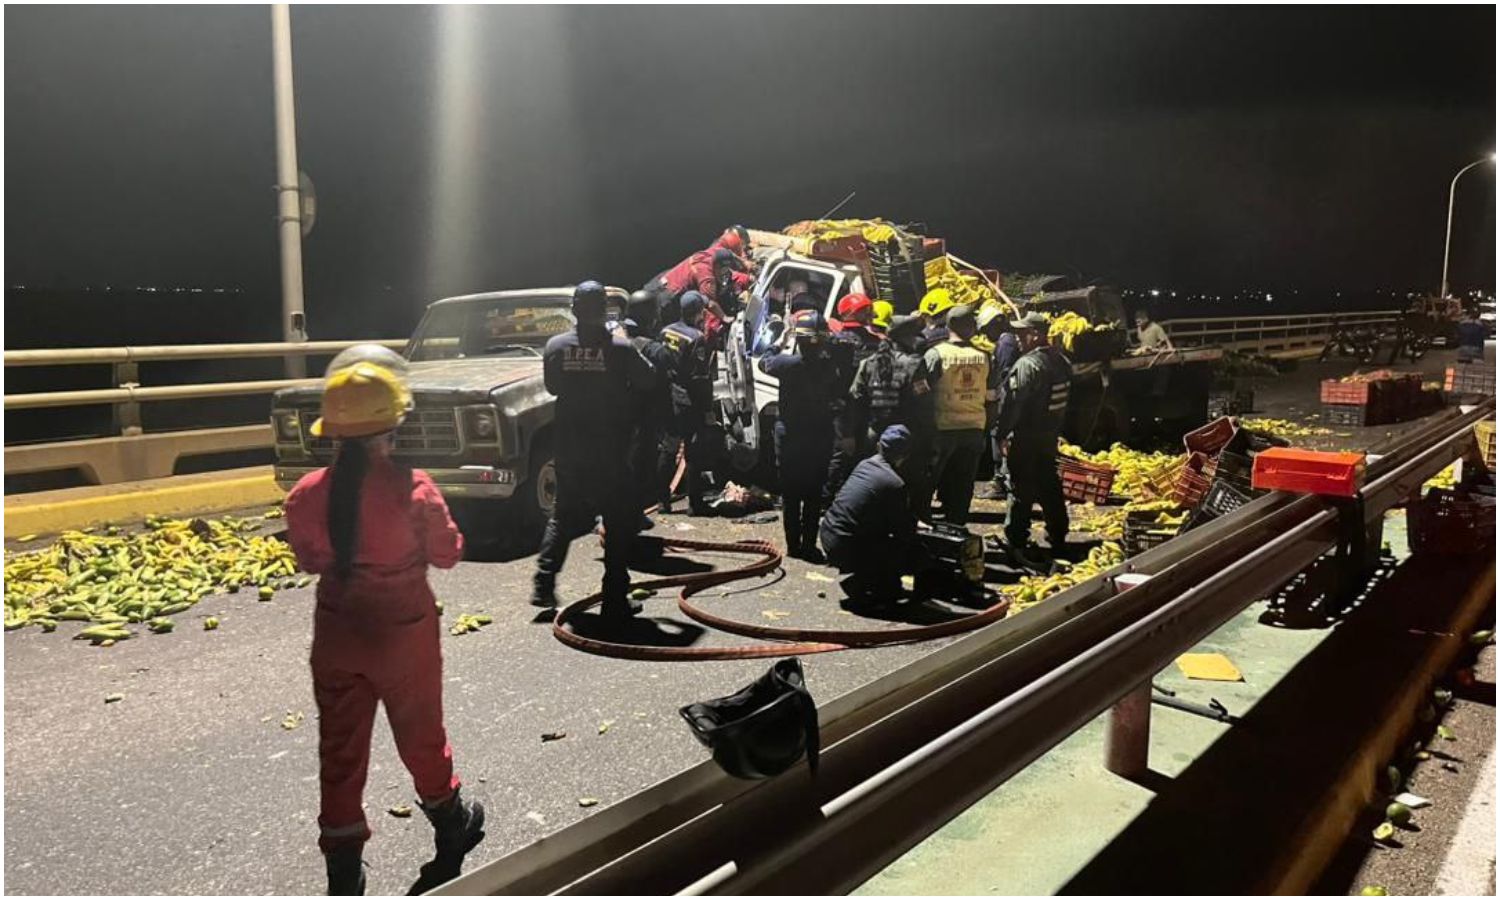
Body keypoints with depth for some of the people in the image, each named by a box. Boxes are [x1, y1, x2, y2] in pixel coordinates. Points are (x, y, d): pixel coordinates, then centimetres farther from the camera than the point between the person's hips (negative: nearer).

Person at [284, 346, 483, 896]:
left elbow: (310, 560, 4)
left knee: (340, 749, 13)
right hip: (404, 633, -2)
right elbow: (448, 554, -8)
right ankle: (451, 825, 42)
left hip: (337, 634, 2)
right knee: (421, 736, 19)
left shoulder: (306, 495, -12)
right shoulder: (413, 490, -22)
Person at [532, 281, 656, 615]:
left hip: (568, 447, 4)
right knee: (619, 522, 7)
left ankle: (543, 584, 15)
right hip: (611, 450, -3)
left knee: (564, 515, 20)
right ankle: (615, 598, 8)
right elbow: (648, 381, 0)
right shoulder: (620, 348, -13)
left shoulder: (556, 346, -3)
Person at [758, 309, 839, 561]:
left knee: (790, 495, 9)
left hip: (789, 438, -1)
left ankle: (793, 545, 11)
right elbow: (835, 399, 0)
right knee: (814, 495, 9)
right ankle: (809, 546, 11)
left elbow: (764, 362, 4)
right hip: (820, 438, 1)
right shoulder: (828, 365, -10)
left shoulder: (788, 363, -14)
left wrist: (779, 341, 16)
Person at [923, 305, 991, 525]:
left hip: (943, 429, -3)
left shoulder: (937, 353, -12)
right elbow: (988, 395, 7)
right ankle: (957, 525, 18)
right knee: (963, 487, 12)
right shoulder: (982, 357, 0)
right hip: (974, 429, 3)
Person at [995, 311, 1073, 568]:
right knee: (1050, 487, 16)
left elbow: (1013, 402, -20)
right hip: (1051, 434, 8)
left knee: (1022, 490, 0)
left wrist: (1003, 431, -12)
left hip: (1026, 436, -8)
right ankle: (1058, 539, 24)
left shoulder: (1028, 364, -20)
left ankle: (1017, 542, 7)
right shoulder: (1061, 360, 6)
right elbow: (1064, 399, 14)